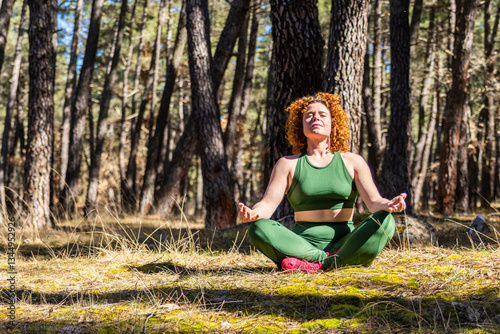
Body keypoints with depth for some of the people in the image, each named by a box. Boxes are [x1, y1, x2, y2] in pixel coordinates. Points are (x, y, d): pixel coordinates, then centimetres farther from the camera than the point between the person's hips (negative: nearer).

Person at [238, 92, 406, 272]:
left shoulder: (352, 161, 12)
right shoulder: (288, 164, 11)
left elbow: (373, 201, 1)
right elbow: (268, 204, 1)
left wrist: (387, 205, -25)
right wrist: (252, 213, -25)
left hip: (345, 244, 1)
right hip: (303, 244, 0)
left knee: (385, 222, -28)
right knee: (258, 229, -28)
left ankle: (320, 265, -33)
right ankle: (329, 260, -28)